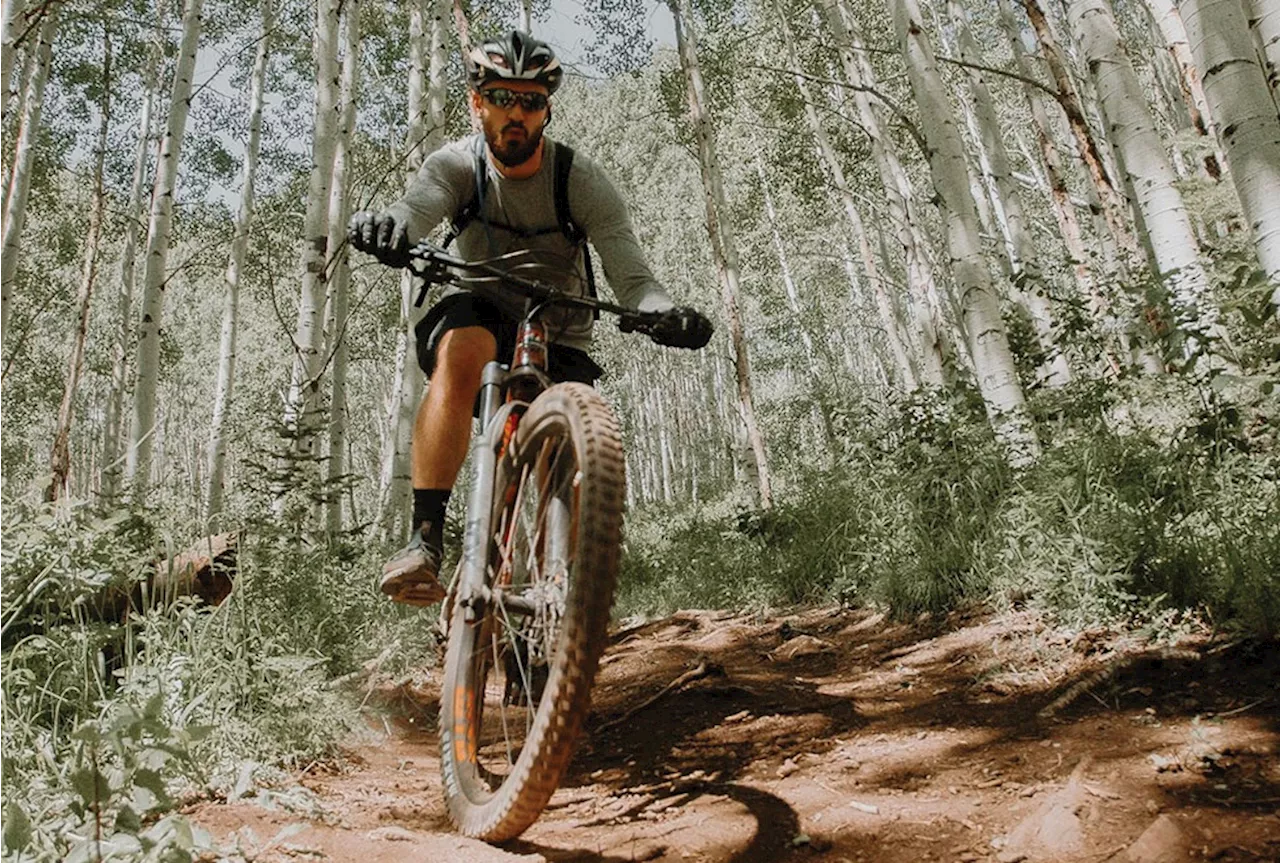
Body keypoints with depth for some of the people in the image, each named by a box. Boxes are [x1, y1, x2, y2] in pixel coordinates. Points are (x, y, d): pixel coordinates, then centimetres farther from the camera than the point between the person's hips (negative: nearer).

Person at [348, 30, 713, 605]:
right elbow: (417, 208, -35)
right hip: (479, 314, 0)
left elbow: (630, 275, -28)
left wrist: (663, 313, -50)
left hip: (559, 342, 1)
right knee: (463, 353, -37)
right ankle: (425, 542, -39)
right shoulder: (458, 164, -12)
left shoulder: (581, 181, -16)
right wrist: (386, 226, -59)